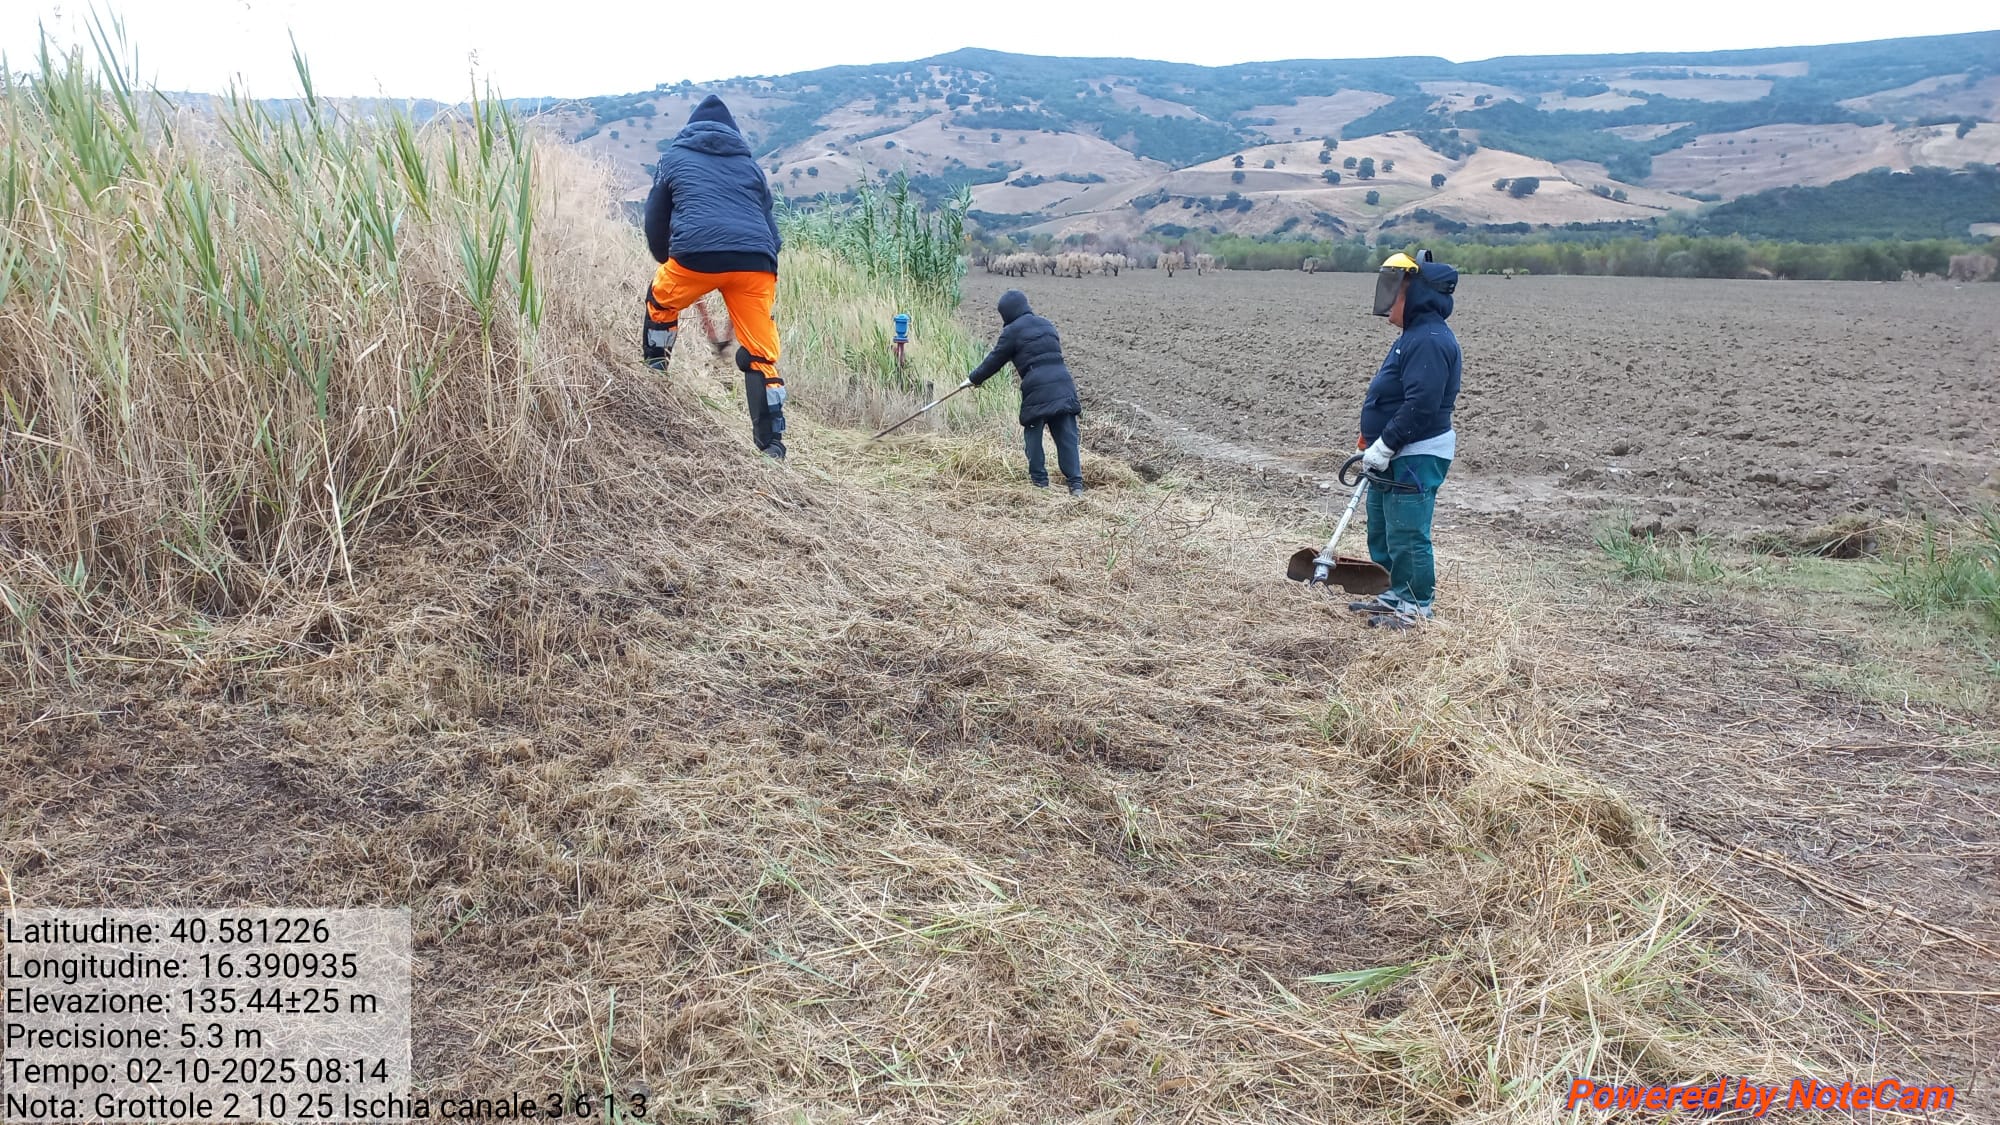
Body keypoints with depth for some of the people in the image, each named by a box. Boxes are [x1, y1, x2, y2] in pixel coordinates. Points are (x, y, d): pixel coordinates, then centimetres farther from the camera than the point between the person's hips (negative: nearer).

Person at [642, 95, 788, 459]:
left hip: (696, 254, -2)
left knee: (660, 303, 31)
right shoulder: (749, 165, 29)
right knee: (761, 357, 6)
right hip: (756, 262, 2)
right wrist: (765, 270, 37)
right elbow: (769, 224, 28)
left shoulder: (675, 157, 24)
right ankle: (772, 445, 0)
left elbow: (655, 220, 28)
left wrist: (665, 261, 44)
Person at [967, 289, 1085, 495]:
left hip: (1037, 388, -6)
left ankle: (1040, 481, 13)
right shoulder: (1046, 324, 22)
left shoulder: (1013, 331, 1)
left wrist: (974, 378, 23)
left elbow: (995, 360, 7)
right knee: (1066, 436, 3)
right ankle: (1076, 484, -1)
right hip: (1063, 384, 6)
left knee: (1032, 434, 10)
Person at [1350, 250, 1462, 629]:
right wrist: (1374, 444, 20)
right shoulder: (1415, 336, 15)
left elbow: (1421, 405, -28)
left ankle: (1416, 606, 8)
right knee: (1381, 532, 19)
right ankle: (1396, 594, 31)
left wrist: (1384, 446, -24)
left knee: (1407, 535, -3)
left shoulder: (1429, 341, -20)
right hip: (1394, 458, 11)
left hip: (1416, 459, -11)